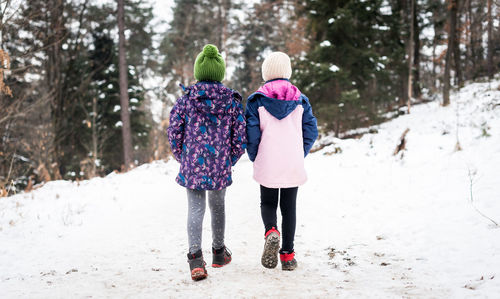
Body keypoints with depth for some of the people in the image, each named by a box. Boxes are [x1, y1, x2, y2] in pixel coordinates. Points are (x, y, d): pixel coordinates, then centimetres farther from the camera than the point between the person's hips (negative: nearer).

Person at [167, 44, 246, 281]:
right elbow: (240, 137, -1)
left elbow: (174, 131, -3)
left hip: (192, 166, -1)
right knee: (217, 206, 18)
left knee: (195, 209, 1)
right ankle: (219, 253, 34)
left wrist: (182, 158, 12)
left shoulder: (186, 99, -4)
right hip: (221, 166, 1)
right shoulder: (232, 101, -2)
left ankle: (195, 259, -14)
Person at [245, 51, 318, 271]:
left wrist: (254, 158, 7)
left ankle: (271, 232, -14)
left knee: (267, 203, 16)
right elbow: (311, 131, 2)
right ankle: (287, 254, 12)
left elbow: (252, 133, -8)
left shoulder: (256, 99, -3)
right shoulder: (300, 99, 3)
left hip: (267, 165, -1)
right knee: (289, 207, 11)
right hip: (293, 166, 1)